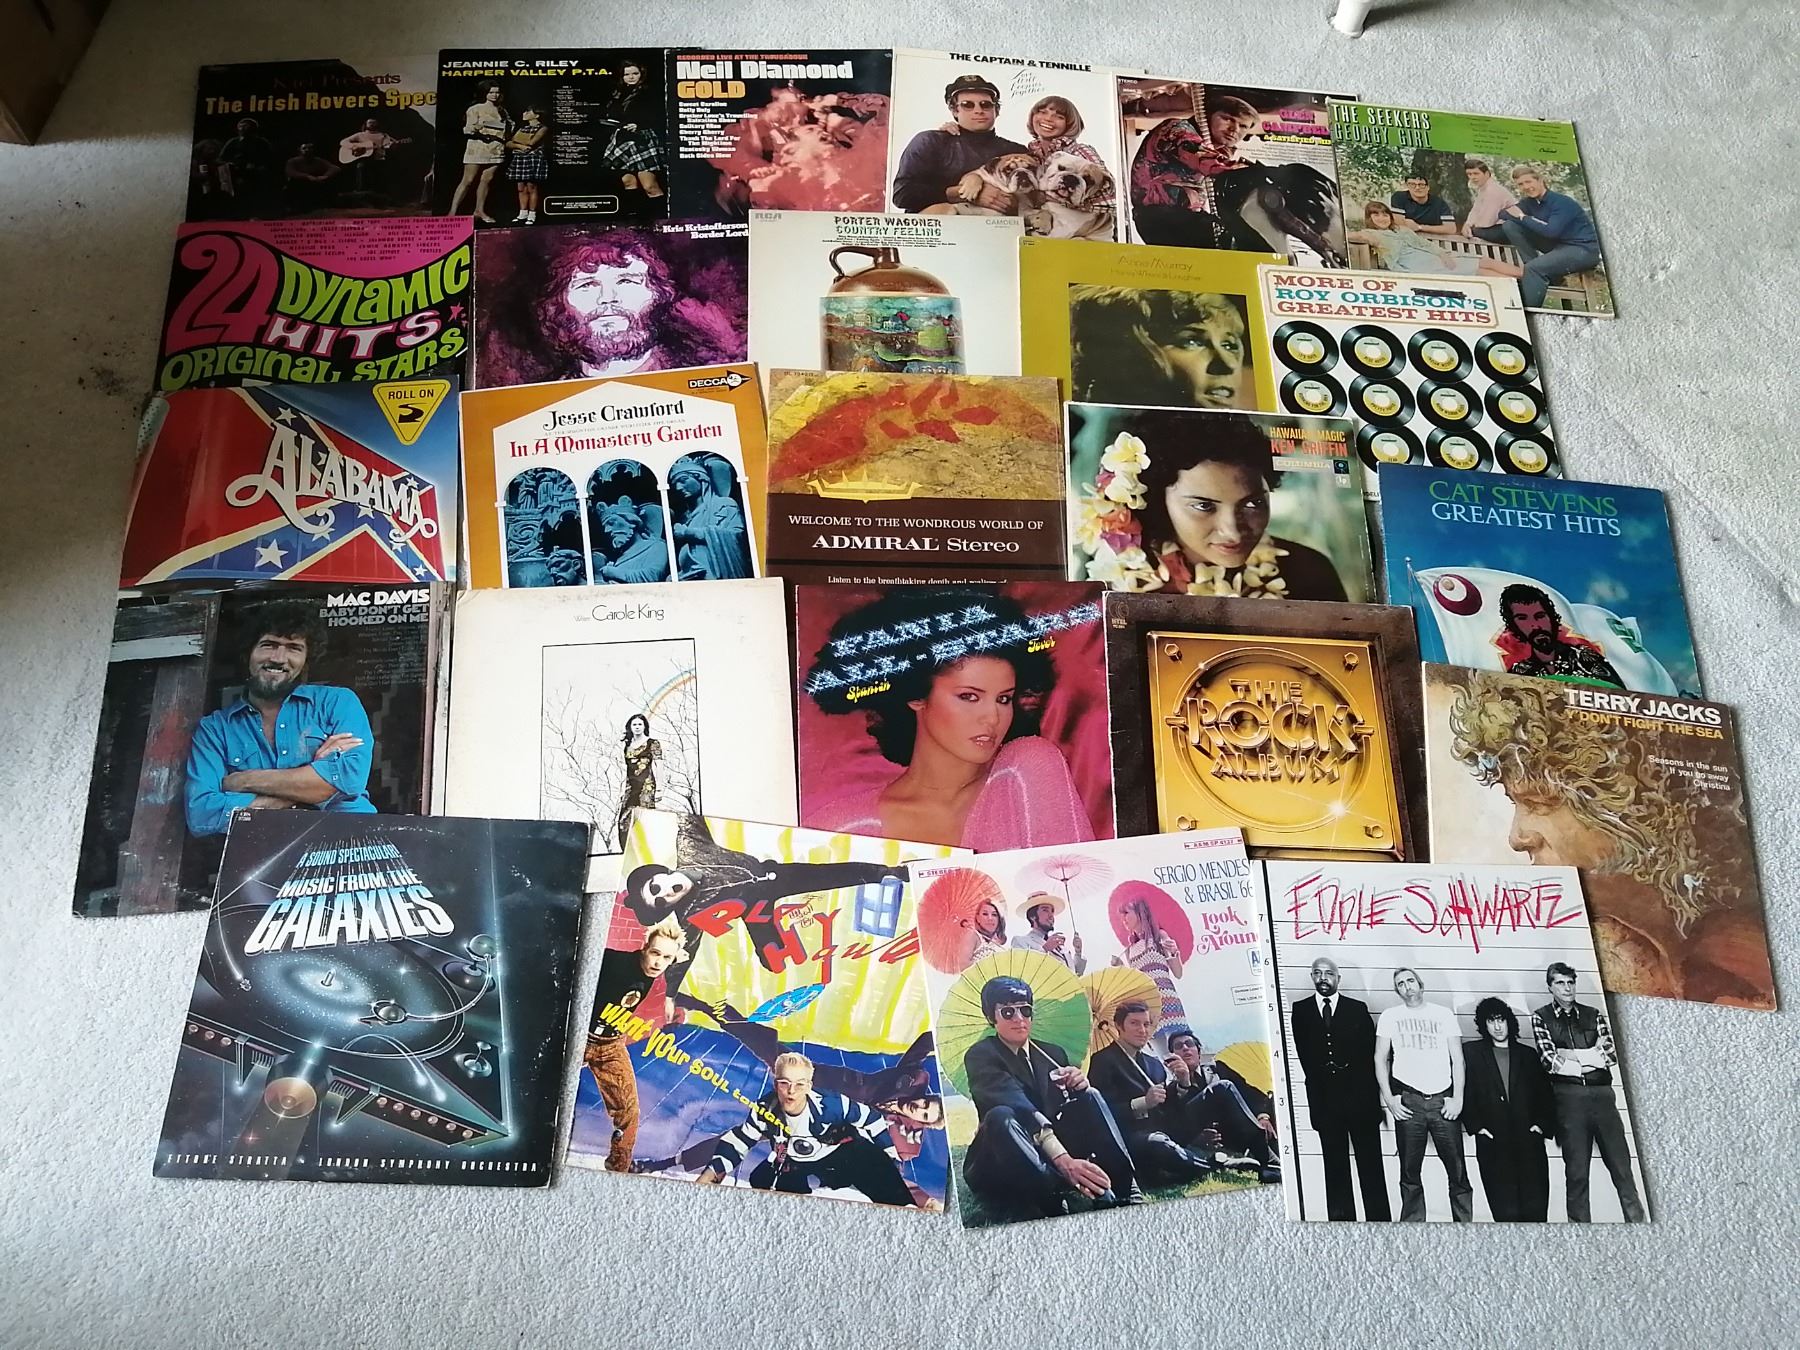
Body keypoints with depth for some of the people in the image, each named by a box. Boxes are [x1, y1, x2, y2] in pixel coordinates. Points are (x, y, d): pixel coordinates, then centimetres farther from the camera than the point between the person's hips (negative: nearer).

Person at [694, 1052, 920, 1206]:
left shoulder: (829, 1105, -29)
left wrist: (890, 1161, -9)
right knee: (761, 1180, -20)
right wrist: (713, 1172, -19)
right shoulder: (766, 1110, -21)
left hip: (841, 1151, -3)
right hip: (794, 1162, 3)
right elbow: (739, 1141, -6)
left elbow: (873, 1119, -16)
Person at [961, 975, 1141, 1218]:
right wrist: (1064, 1160, -42)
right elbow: (1016, 1104, -27)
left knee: (1089, 1097, -13)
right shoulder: (981, 1056, -9)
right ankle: (1053, 1200, -51)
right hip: (1001, 1170, -6)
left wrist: (1079, 1086, -18)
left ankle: (1121, 1191, -29)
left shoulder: (1053, 1053, 13)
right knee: (1001, 1117, -35)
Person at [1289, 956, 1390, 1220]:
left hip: (1360, 1097, -1)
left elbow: (1368, 1052, 2)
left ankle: (1379, 1220, 4)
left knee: (1371, 1164, 1)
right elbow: (1305, 1055, 3)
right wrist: (1321, 1084, -2)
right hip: (1325, 1099, 1)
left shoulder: (1358, 1009, 4)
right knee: (1335, 1167, 5)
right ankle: (1341, 1219, 8)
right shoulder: (1300, 1011, 5)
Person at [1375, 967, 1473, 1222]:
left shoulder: (1444, 1014, 11)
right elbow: (1380, 1059, 8)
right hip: (1408, 1103, 0)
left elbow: (1457, 1059, 9)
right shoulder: (1389, 1016, 10)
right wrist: (1388, 1098, -1)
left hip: (1443, 1101, 0)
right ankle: (1412, 1227, 9)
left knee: (1457, 1170, -2)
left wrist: (1458, 1098, -1)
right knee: (1410, 1171, 3)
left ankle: (1464, 1225, 6)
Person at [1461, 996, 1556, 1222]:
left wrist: (1543, 1124, 3)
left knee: (1535, 1208, -7)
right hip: (1493, 1145, -1)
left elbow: (1545, 1094, 16)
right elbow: (1464, 1091, 5)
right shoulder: (1472, 1052, 11)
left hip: (1528, 1140, 2)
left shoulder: (1528, 1054, 18)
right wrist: (1475, 1125, -4)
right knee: (1506, 1211, -7)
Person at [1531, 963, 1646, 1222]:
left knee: (1621, 1164, 2)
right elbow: (1550, 1061, -6)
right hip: (1569, 1097, -2)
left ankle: (1637, 1221, 8)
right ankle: (1579, 1224, 8)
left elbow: (1612, 1055, 3)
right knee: (1576, 1171, 2)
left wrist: (1571, 1057, -4)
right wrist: (1592, 1054, -4)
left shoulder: (1594, 1015, 13)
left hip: (1602, 1094, 2)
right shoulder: (1540, 1018, 5)